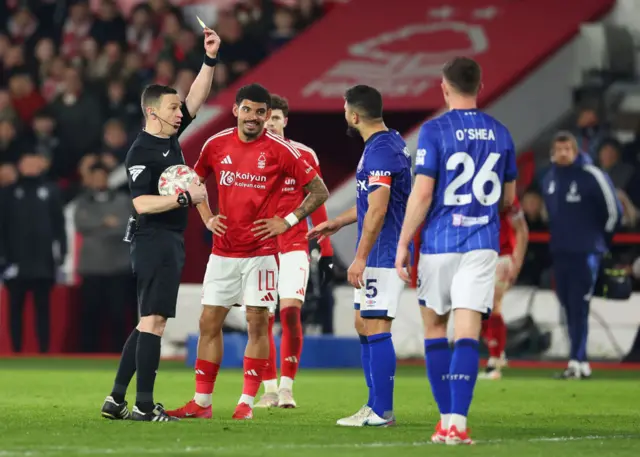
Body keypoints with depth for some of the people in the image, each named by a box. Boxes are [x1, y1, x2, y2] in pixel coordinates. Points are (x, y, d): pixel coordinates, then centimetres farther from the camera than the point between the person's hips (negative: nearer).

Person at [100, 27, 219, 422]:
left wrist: (211, 59, 5)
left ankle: (116, 400, 12)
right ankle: (144, 406, -10)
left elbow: (197, 97, 15)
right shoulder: (142, 152, -13)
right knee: (154, 320, -10)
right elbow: (142, 203, -21)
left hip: (171, 241, 10)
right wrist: (186, 197, -21)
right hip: (155, 240, -10)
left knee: (149, 322, 11)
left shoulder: (170, 137, 11)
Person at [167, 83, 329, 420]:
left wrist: (288, 221, -8)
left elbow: (319, 191, -2)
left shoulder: (280, 151, -7)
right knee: (209, 322, 3)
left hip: (260, 251, -4)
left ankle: (247, 402, 3)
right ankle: (202, 402, 9)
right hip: (223, 250, 4)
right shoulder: (216, 145, 4)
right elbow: (196, 181, 22)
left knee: (257, 323, -3)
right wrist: (207, 218, 8)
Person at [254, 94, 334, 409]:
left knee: (290, 311, -15)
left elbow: (316, 203, 6)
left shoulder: (304, 156, 2)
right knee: (263, 319, 0)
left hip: (294, 246, -2)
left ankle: (287, 386, -9)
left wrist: (326, 249, 3)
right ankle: (270, 389, 9)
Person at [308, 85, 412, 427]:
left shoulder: (380, 151, -18)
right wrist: (338, 223, 32)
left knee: (375, 329, -8)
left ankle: (381, 412, -6)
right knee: (363, 325, 15)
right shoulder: (391, 143, 14)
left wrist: (360, 258, -24)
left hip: (382, 254, -10)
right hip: (382, 254, 10)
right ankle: (376, 404, 18)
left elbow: (377, 210, -24)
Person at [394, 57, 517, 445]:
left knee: (435, 328, 13)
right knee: (467, 334, -4)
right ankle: (458, 423, -15)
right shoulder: (500, 133, 7)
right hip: (482, 245, 2)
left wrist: (403, 243, -5)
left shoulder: (434, 131, -7)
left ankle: (447, 419, 13)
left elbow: (422, 194, -11)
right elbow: (508, 198, 15)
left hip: (439, 243, -2)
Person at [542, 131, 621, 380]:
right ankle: (582, 363, 13)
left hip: (585, 254, -6)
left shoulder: (592, 176, -10)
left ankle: (576, 363, -13)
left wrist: (600, 240, 4)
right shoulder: (549, 179, 11)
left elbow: (613, 211, -5)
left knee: (579, 309, -11)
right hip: (559, 253, 7)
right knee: (570, 310, 7)